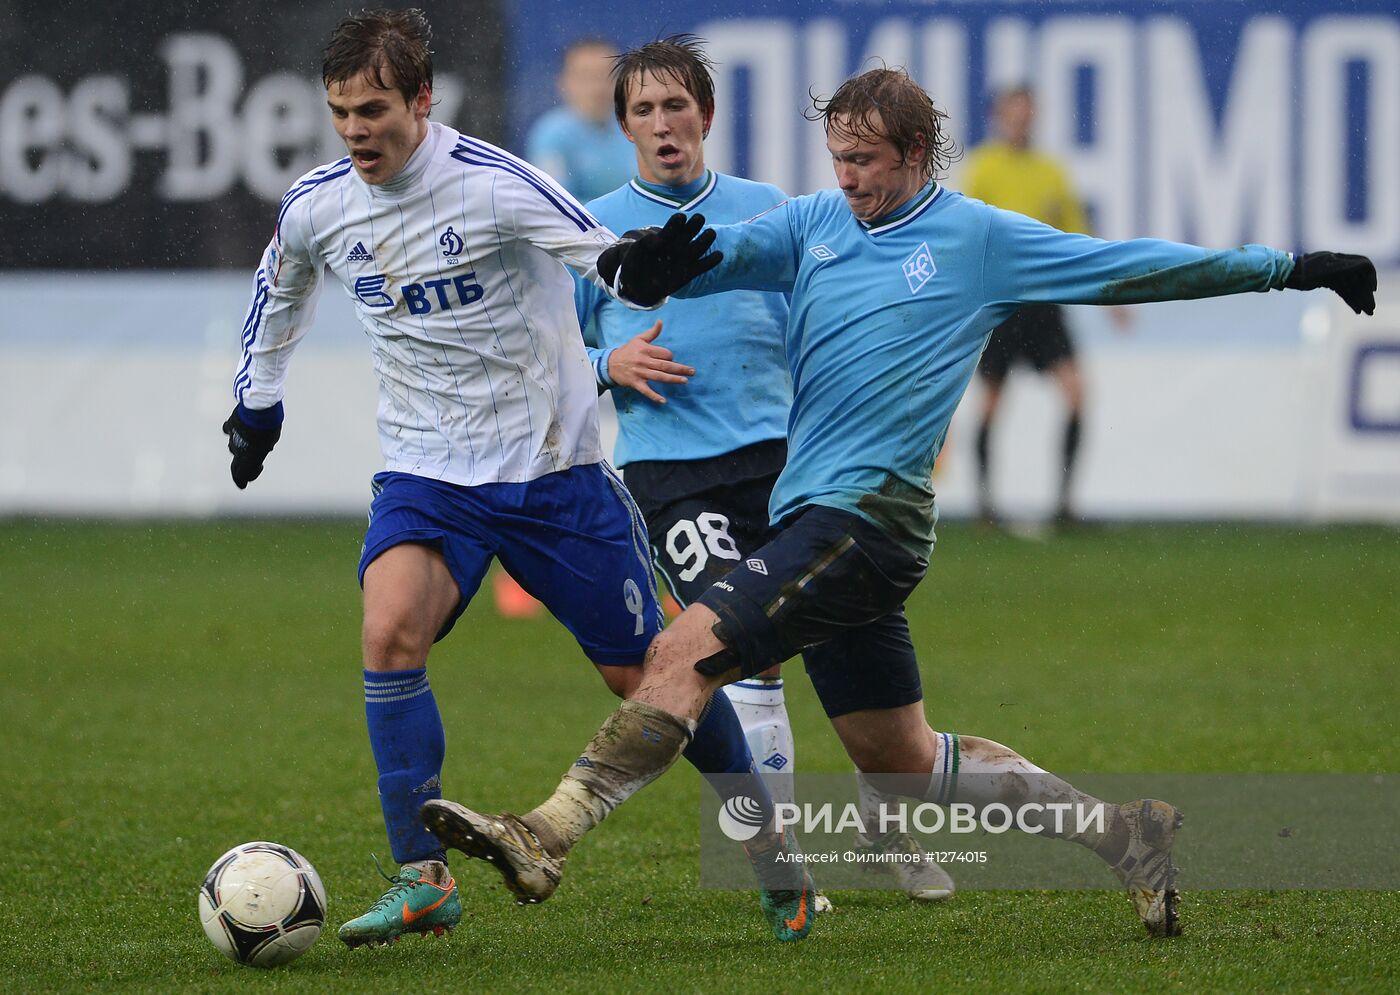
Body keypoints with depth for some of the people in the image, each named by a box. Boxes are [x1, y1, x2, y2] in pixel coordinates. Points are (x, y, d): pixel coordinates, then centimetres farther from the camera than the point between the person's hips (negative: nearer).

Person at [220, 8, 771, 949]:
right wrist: (256, 403, 26)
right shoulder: (317, 207, -3)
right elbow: (280, 293, 20)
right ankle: (423, 879, -17)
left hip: (553, 465, -3)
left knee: (645, 675, 3)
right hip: (428, 473, 3)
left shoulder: (490, 182, -19)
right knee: (390, 630, -24)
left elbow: (606, 254, -27)